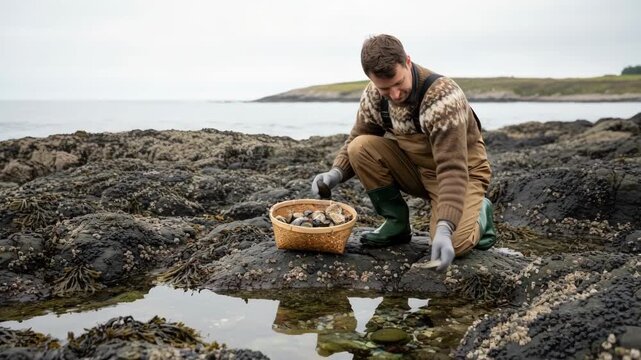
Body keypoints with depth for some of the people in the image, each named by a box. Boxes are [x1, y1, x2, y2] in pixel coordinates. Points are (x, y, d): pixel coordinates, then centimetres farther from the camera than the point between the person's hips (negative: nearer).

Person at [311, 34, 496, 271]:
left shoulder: (443, 97, -30)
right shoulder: (373, 95, -12)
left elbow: (453, 170, -36)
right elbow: (355, 139, 0)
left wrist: (444, 229, -46)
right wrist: (336, 172, -22)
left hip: (462, 171, -5)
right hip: (414, 169, 5)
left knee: (454, 244, -30)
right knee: (361, 147, -19)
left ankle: (478, 213, 7)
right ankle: (397, 224, -3)